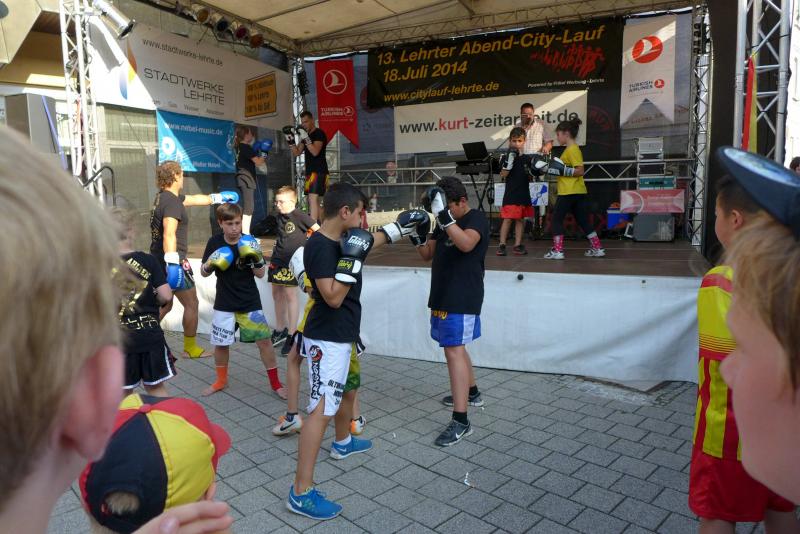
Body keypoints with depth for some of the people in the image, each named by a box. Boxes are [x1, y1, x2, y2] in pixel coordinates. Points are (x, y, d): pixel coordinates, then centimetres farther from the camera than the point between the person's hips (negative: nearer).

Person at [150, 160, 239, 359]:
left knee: (165, 305, 18)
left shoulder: (164, 197, 12)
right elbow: (169, 234, -30)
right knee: (191, 304, 4)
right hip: (173, 260, -9)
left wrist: (219, 197, 39)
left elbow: (196, 199, 27)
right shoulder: (172, 202, -18)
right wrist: (172, 263, -35)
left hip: (159, 260, 9)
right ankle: (190, 348, 14)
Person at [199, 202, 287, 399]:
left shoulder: (249, 242, -8)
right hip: (224, 303, 2)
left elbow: (260, 274, -4)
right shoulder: (214, 242, -5)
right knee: (220, 343, 9)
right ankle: (221, 380, 34)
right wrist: (210, 266, -17)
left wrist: (257, 259, -23)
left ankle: (275, 383, 11)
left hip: (249, 302, -1)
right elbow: (203, 272, 5)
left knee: (264, 340, -4)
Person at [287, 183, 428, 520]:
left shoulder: (342, 239, 5)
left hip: (343, 335, 10)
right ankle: (301, 493, -7)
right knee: (322, 410, -11)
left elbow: (374, 241, 26)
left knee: (348, 389, 29)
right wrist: (351, 260, -28)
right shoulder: (319, 246, -23)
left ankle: (343, 443, 53)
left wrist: (401, 227, 27)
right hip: (327, 340, -10)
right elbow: (333, 298, -27)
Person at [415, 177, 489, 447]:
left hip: (462, 298, -9)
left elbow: (466, 244, -32)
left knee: (453, 351, -15)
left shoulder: (476, 218, -11)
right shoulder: (444, 223, 13)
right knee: (455, 347, 20)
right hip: (443, 295, 9)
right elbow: (428, 255, 16)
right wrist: (418, 237, -4)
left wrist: (444, 214, -38)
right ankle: (471, 393, 41)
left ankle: (461, 421, -14)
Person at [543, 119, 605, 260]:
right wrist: (553, 168, 16)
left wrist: (563, 170, -22)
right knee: (583, 221, 14)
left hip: (569, 192, -10)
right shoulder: (571, 149, 17)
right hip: (578, 192, 10)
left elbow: (580, 171, -19)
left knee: (557, 219, -2)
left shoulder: (572, 149, -12)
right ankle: (597, 248, 18)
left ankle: (557, 251, -3)